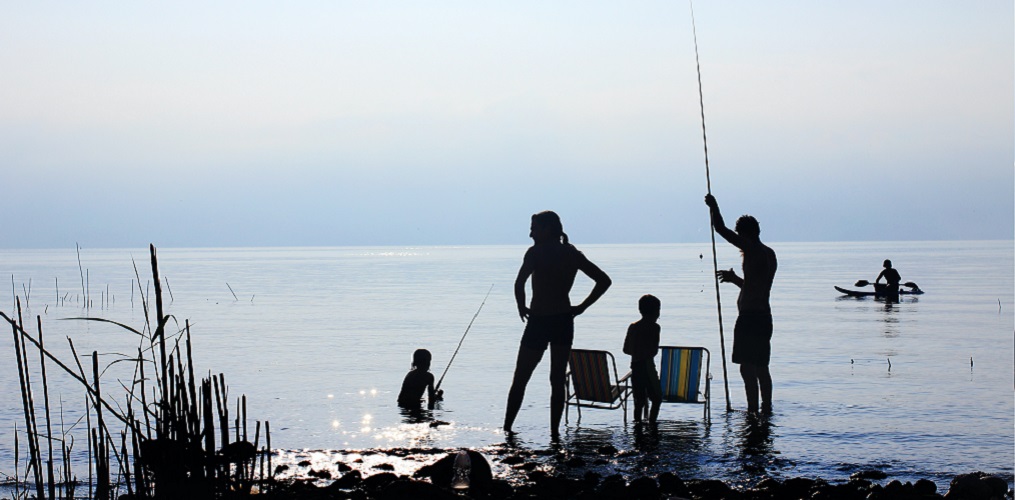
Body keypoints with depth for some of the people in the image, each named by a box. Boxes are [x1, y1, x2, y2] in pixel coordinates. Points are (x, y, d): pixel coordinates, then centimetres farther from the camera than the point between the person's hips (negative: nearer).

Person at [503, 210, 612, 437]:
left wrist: (522, 308, -9)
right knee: (557, 380, 10)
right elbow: (604, 280, 7)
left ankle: (507, 427, 11)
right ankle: (554, 430, 7)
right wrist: (582, 307, 6)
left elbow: (519, 284, -25)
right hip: (564, 322, 4)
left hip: (538, 322, -4)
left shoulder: (536, 252, -10)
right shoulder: (573, 254, 6)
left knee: (520, 380, 8)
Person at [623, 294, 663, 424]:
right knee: (657, 398, 8)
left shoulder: (633, 327, 9)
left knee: (639, 401, 10)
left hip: (635, 367, 6)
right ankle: (651, 424, -1)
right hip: (647, 366, -6)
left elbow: (626, 349, 12)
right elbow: (654, 351, -12)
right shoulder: (654, 327, -8)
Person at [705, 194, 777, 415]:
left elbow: (722, 230, -12)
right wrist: (735, 279, 34)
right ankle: (766, 409, 24)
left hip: (749, 316, -10)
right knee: (761, 367, 17)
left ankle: (753, 410, -9)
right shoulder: (769, 254, 16)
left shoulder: (753, 251, -12)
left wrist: (713, 206, 3)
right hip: (764, 316, 10)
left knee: (747, 367, -7)